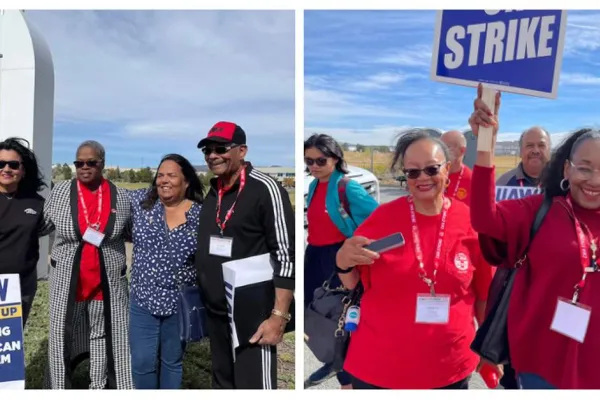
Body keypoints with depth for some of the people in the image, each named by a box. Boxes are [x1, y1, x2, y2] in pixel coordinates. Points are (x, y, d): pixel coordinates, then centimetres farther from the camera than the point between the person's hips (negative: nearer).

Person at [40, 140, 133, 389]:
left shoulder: (120, 196, -1)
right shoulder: (60, 192, 0)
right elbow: (40, 226, 9)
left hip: (108, 283, 0)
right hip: (67, 282, 0)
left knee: (105, 339, 11)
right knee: (63, 339, 12)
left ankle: (101, 388, 28)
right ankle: (58, 388, 31)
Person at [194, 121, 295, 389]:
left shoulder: (265, 189, -13)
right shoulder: (210, 191, 9)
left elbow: (286, 255, -16)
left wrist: (279, 316, -20)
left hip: (253, 317, -7)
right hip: (215, 314, 7)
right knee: (222, 383, 20)